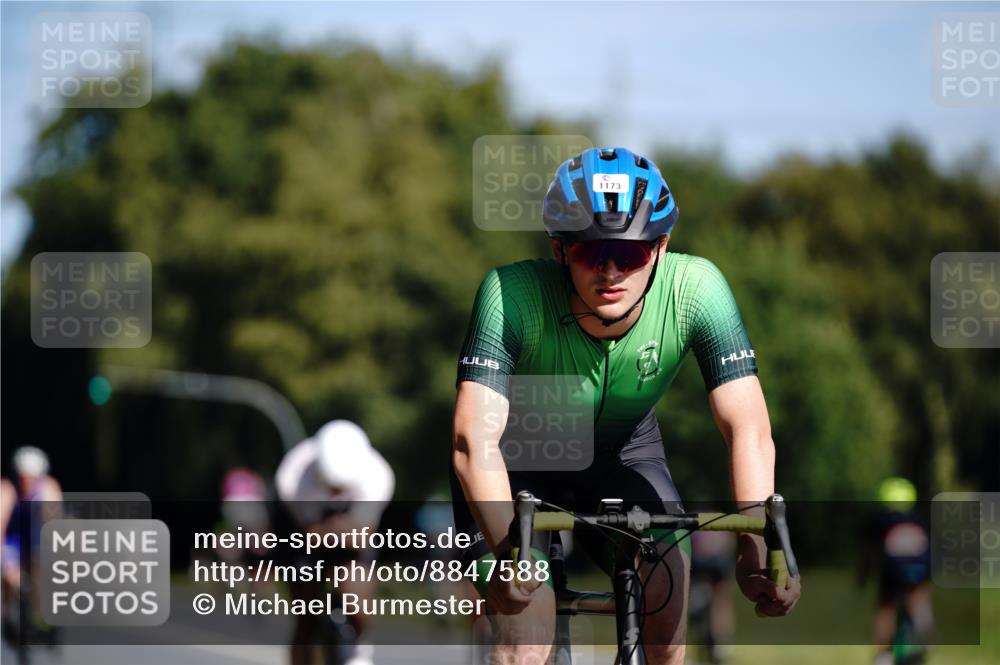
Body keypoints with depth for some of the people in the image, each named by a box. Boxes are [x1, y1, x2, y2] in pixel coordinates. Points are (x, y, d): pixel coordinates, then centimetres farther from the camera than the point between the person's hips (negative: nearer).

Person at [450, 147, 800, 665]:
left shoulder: (695, 288, -29)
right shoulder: (512, 294, -35)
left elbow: (748, 429, -34)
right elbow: (474, 440, -44)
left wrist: (758, 547, -49)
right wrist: (508, 550, -60)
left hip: (623, 452, 2)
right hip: (518, 461, -2)